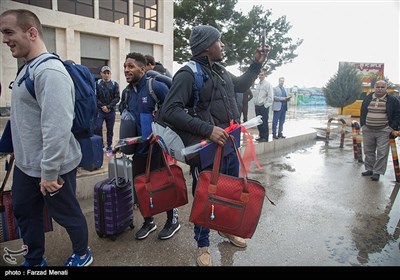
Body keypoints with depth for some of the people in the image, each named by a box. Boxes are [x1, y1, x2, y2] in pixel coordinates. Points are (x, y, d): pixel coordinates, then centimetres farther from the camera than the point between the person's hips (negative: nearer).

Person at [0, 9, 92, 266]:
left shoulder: (49, 71, -23)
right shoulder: (28, 69, 10)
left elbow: (57, 128, -29)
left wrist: (49, 172, -24)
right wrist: (22, 157, 23)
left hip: (52, 167, -9)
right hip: (25, 165, 10)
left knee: (67, 214, 11)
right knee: (24, 212, 21)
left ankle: (82, 255, 37)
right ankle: (35, 260, 42)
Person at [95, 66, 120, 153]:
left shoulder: (115, 84, 2)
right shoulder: (97, 83, 1)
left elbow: (117, 98, -3)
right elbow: (95, 97, -2)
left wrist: (109, 107, -12)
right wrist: (102, 106, -11)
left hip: (111, 111, 1)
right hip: (100, 110, -1)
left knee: (110, 129, 7)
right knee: (98, 127, -10)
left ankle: (109, 146, 20)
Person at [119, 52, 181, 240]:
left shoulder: (156, 87, -14)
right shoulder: (126, 92, 7)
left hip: (158, 147, -6)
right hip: (138, 149, 6)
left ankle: (172, 220, 28)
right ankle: (148, 221, 34)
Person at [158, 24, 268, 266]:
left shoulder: (221, 71, 10)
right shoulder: (189, 74, -15)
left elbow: (241, 86, 30)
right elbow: (169, 111, -24)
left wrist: (257, 64, 20)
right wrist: (207, 129, -27)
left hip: (230, 146, 8)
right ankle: (203, 244, 30)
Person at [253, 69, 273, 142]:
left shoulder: (268, 84, -7)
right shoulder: (257, 85, 13)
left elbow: (270, 97, -11)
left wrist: (265, 106, -13)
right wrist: (255, 104, 12)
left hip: (264, 107, -7)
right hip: (257, 106, 7)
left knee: (264, 123, -5)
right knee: (258, 122, 10)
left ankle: (265, 138, 2)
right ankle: (261, 136, 21)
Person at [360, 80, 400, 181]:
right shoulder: (367, 99, 9)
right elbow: (362, 113, 17)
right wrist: (363, 125, 9)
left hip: (383, 131, -3)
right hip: (367, 130, 3)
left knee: (382, 153, -4)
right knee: (368, 151, 10)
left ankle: (377, 172, 3)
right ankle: (369, 169, 23)